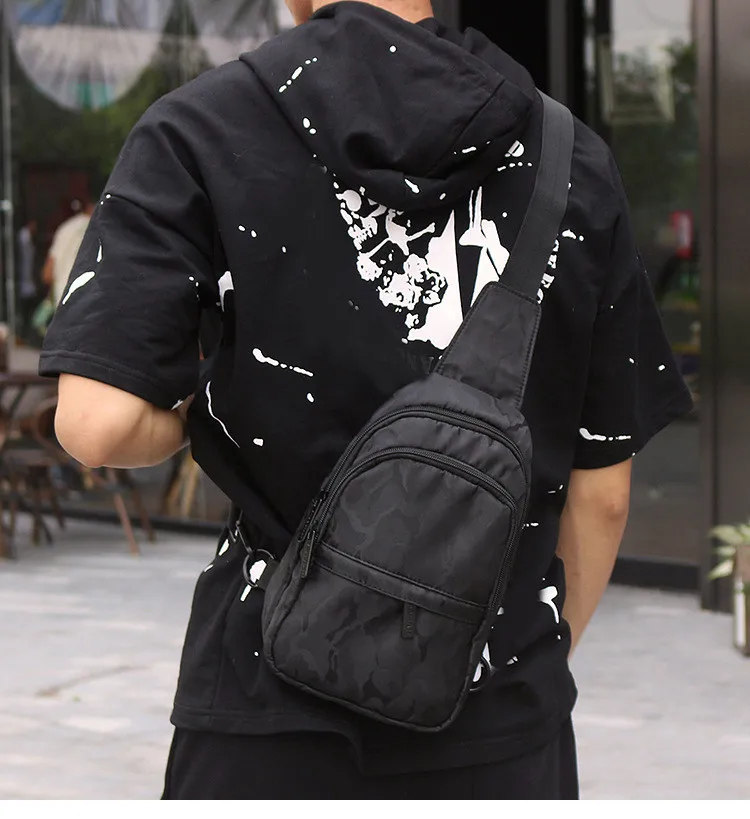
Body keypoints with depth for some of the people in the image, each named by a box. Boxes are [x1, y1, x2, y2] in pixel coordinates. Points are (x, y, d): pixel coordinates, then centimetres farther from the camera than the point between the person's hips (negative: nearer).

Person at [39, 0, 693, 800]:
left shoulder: (203, 130, -7)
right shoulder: (573, 163, 2)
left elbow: (98, 424, -17)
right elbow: (601, 492, 5)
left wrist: (196, 411, 5)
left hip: (275, 713, -2)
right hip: (501, 717, 2)